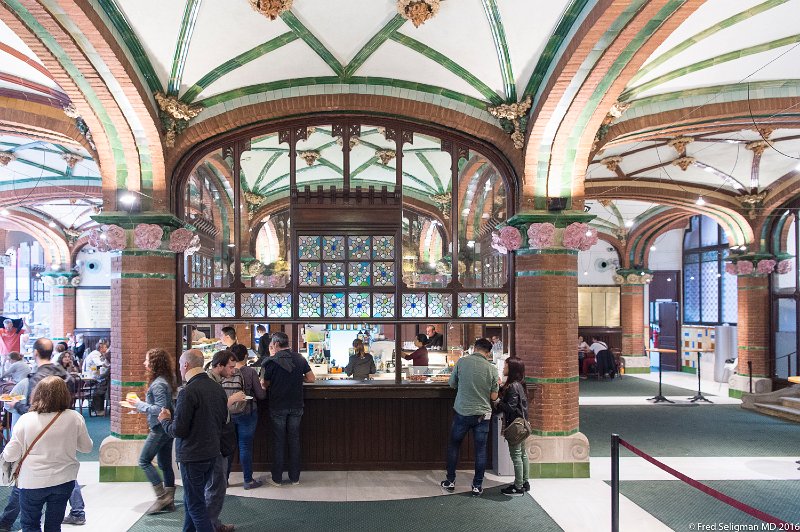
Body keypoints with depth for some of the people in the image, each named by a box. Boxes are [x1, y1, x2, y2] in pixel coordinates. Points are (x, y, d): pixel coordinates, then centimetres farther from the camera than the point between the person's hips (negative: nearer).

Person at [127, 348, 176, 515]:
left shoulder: (158, 383, -21)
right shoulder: (166, 380, 9)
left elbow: (160, 409, -25)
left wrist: (140, 404, -16)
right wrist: (140, 405, 15)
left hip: (159, 428, -10)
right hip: (165, 427, 10)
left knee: (144, 460, 1)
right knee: (165, 464, 12)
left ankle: (162, 496, 2)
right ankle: (169, 501, 18)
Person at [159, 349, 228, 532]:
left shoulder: (188, 392, -21)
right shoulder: (217, 388, 3)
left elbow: (178, 430, -19)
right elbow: (223, 421, 12)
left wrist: (165, 420, 0)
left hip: (193, 457, -8)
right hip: (212, 453, 8)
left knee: (196, 505, 4)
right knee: (191, 501, 22)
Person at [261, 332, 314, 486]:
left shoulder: (272, 361, -11)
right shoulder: (300, 359, 0)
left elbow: (265, 384, -5)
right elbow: (311, 378, 3)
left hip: (278, 407, -3)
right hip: (296, 406, 3)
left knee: (278, 441, 7)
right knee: (294, 440, 11)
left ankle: (277, 478, 15)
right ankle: (295, 477, 17)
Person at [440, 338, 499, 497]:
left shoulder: (461, 361, -7)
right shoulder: (492, 369, -6)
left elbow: (452, 384, 5)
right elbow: (494, 396, -2)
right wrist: (497, 384, 16)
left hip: (462, 412, 0)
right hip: (482, 415, 0)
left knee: (453, 446, 16)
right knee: (480, 451, 10)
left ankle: (450, 482, 23)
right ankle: (477, 486, 16)